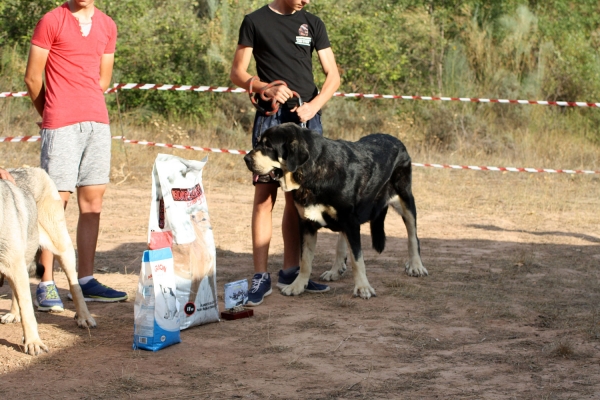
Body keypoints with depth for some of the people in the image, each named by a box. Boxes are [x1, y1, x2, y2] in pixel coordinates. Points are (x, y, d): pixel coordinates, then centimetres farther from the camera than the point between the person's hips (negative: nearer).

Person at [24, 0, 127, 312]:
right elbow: (32, 78, -1)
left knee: (92, 203, 6)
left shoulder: (107, 26, 12)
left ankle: (86, 280, 13)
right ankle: (46, 285, -2)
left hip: (97, 122, 5)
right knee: (56, 201, -5)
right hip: (60, 126, -5)